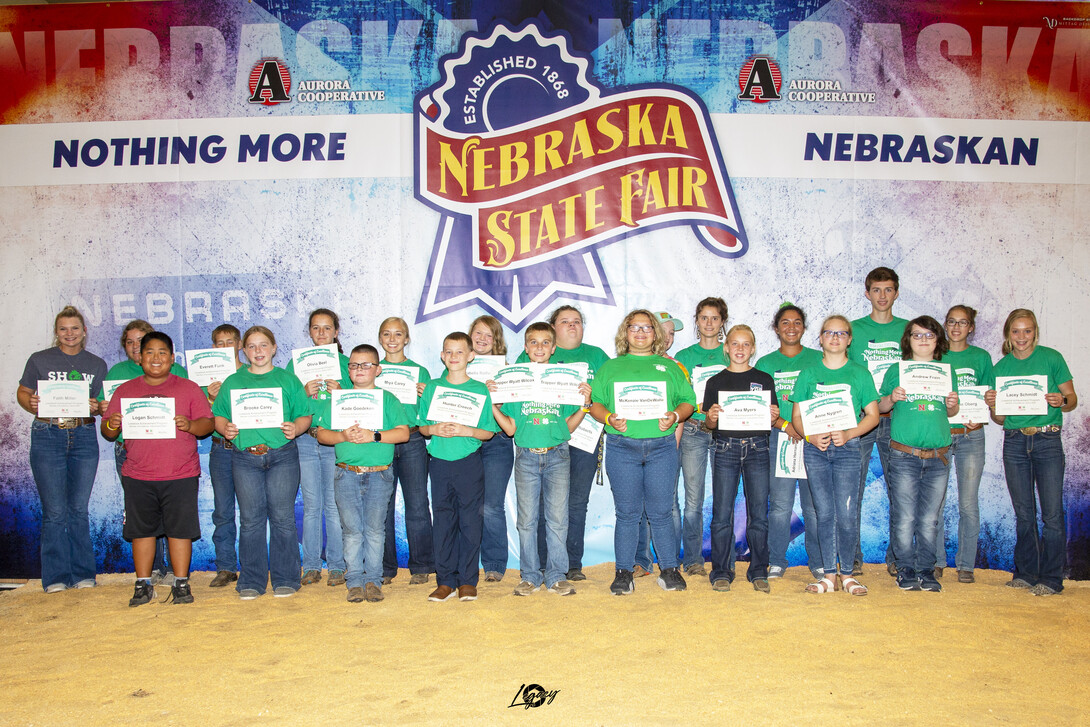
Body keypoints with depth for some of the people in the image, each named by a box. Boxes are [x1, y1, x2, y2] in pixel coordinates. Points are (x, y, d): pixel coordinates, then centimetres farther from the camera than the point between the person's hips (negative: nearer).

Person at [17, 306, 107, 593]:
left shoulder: (97, 364, 11)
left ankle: (83, 575, 13)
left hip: (84, 437, 2)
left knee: (79, 509, 4)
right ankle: (56, 578, 7)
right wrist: (31, 403, -12)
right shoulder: (39, 360, 7)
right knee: (54, 511, -3)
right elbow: (22, 393, 10)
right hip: (47, 436, -1)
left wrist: (96, 407, -10)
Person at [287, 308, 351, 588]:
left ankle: (337, 565, 10)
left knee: (334, 505, 0)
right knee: (311, 505, 6)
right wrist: (305, 393, -11)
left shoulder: (346, 363, 7)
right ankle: (311, 566, 15)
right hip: (305, 440, 1)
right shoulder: (297, 363, 10)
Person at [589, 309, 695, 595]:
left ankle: (669, 569, 12)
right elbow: (595, 403, 10)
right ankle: (623, 572, 9)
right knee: (627, 513, 1)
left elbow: (688, 400, 12)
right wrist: (609, 418, -10)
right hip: (622, 447, 0)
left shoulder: (670, 367, 16)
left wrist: (675, 416, -9)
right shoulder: (610, 367, 16)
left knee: (661, 512, 1)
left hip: (662, 446, 0)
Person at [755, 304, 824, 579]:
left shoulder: (818, 359, 10)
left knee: (815, 504, 0)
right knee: (779, 504, 0)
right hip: (778, 437, 0)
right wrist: (785, 424, -11)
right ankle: (776, 562, 11)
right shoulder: (765, 363, 11)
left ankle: (818, 561, 13)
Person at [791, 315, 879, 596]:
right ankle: (829, 574, 11)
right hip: (815, 449, 1)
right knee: (824, 513, 3)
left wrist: (848, 434, -12)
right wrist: (811, 436, -10)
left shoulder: (860, 374, 7)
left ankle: (847, 573, 9)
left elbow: (873, 414, 4)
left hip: (847, 448, -1)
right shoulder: (808, 374, 10)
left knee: (847, 514, -5)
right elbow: (796, 416, 9)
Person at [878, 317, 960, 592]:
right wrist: (891, 398, -12)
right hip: (903, 456, -2)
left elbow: (950, 412, 18)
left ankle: (926, 570, 17)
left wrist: (953, 404, -3)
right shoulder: (896, 370, 5)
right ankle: (905, 570, 11)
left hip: (938, 458, 2)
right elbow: (880, 407, 9)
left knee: (930, 519, 6)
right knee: (904, 518, -1)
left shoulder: (946, 371, 12)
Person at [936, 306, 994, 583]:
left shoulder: (981, 357, 8)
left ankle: (966, 564, 11)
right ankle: (936, 561, 12)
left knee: (968, 504, 0)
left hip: (971, 436, 0)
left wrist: (979, 420, -9)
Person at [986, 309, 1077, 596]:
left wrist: (1061, 401, -20)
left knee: (1052, 512, -5)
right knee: (1023, 513, 8)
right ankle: (1026, 572, 18)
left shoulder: (1051, 358, 1)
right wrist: (993, 406, -11)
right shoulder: (1001, 367, 9)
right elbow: (1000, 419, 11)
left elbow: (1072, 399, 2)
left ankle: (1051, 578, 3)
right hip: (1014, 442, 3)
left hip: (1047, 440, -3)